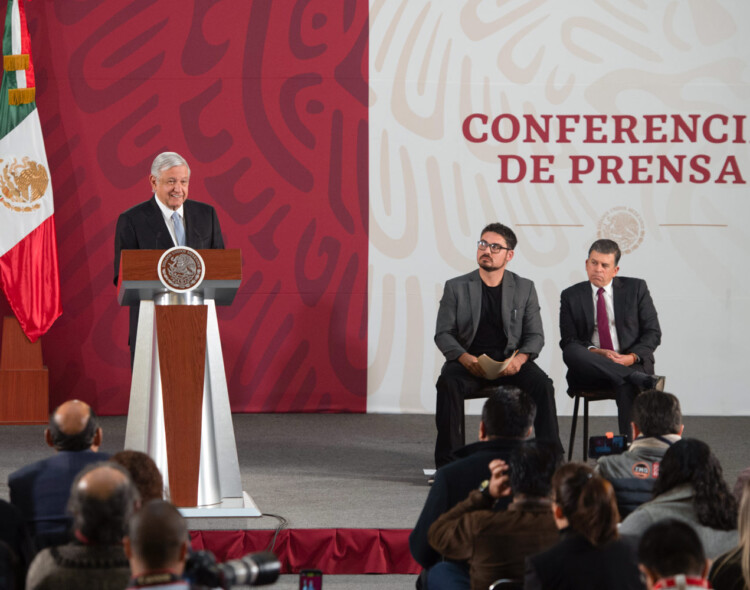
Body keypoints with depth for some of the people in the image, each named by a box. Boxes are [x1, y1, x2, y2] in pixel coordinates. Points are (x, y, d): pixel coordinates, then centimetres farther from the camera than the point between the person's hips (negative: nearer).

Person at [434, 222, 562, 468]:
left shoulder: (524, 288, 10)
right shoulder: (456, 288, 7)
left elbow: (535, 335, 6)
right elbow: (443, 334, 1)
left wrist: (520, 358, -17)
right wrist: (465, 358, -19)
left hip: (509, 362, 1)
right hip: (467, 362, -1)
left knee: (542, 384, -28)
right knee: (448, 383, -33)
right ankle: (448, 462, -30)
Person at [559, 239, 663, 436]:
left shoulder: (636, 288, 12)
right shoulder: (571, 296, 13)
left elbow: (653, 332, 7)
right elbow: (568, 341, 5)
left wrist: (632, 357, -12)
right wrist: (596, 352, -15)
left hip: (631, 363, -1)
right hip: (590, 371, 1)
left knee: (628, 386, -37)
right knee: (572, 352, -34)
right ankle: (645, 381, -41)